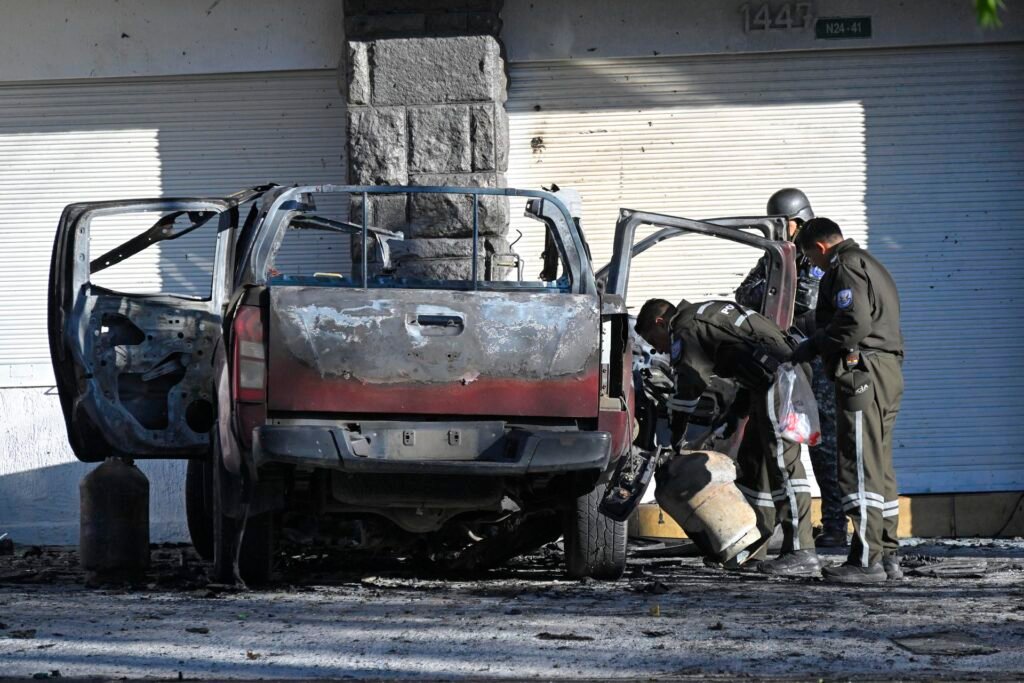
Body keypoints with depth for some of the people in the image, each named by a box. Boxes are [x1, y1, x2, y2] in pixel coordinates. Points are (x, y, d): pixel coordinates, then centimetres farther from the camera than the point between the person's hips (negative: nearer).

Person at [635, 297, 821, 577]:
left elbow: (687, 391, -4)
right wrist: (735, 412, 23)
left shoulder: (685, 332, -1)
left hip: (776, 381, -10)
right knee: (753, 459, 17)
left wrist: (672, 442, 4)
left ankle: (802, 552, -17)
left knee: (782, 463, -13)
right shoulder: (708, 314, 28)